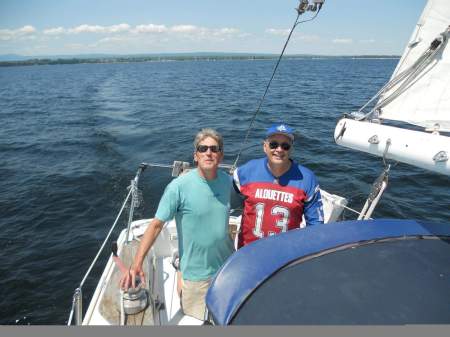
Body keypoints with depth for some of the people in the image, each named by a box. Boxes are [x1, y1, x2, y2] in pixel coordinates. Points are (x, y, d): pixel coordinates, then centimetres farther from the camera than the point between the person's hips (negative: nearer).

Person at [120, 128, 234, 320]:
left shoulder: (226, 180, -5)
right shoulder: (179, 187, -21)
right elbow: (156, 225, -18)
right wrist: (137, 264, -25)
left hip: (228, 267, 5)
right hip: (197, 273, -5)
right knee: (196, 320, 16)